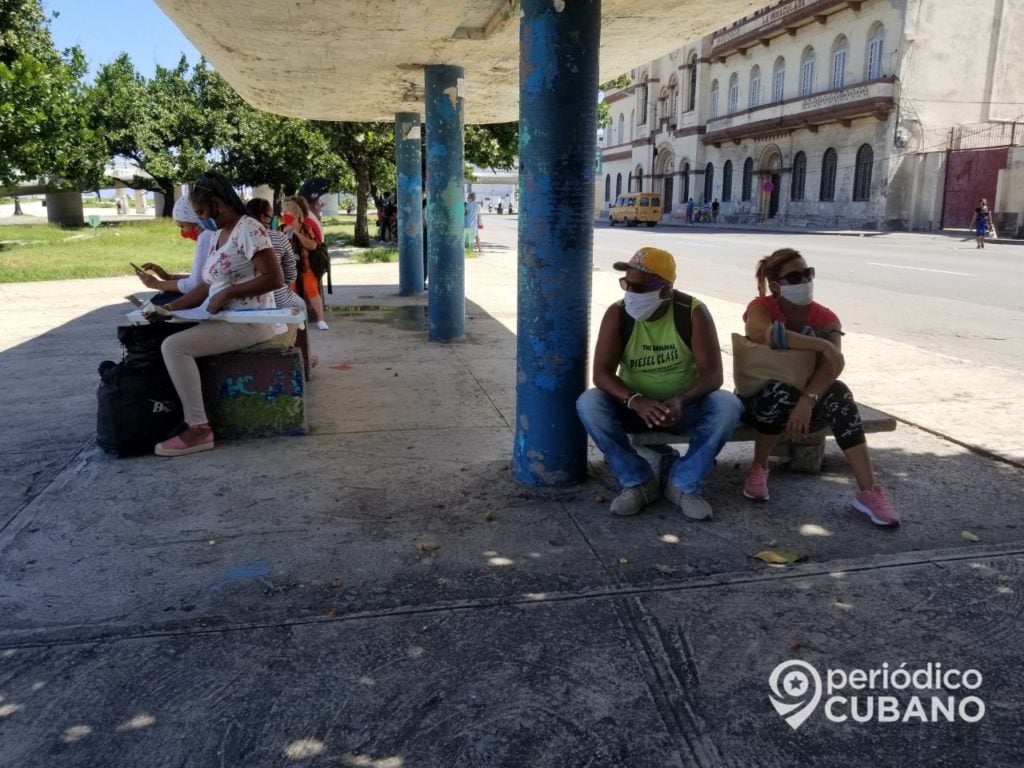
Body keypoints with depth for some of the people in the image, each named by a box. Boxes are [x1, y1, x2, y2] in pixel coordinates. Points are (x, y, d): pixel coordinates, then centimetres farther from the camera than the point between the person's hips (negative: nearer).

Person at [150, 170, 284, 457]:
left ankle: (199, 429, -16)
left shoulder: (249, 229, -13)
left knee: (174, 346, -20)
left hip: (250, 322, -10)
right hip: (225, 319, 10)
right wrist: (171, 307, 3)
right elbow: (208, 286, 15)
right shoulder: (216, 235, 14)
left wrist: (228, 292, -20)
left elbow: (274, 279, -20)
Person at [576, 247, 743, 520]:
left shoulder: (694, 312, -16)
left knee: (728, 405, -29)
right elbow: (601, 373, -19)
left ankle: (684, 484, -14)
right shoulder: (617, 314, -14)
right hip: (634, 407, 1)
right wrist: (635, 401, -38)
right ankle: (639, 482, -14)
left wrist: (681, 400, -39)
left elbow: (712, 374, -19)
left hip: (686, 407, -1)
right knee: (588, 403, -26)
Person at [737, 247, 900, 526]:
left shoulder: (825, 317, -5)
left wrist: (807, 400, -42)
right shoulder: (761, 308, -11)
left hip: (807, 402, 3)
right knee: (782, 391, -36)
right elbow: (768, 333, -38)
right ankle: (758, 469, -12)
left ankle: (868, 491, -29)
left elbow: (832, 364, -25)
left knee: (838, 393, -29)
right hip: (759, 399, -2)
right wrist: (822, 345, -39)